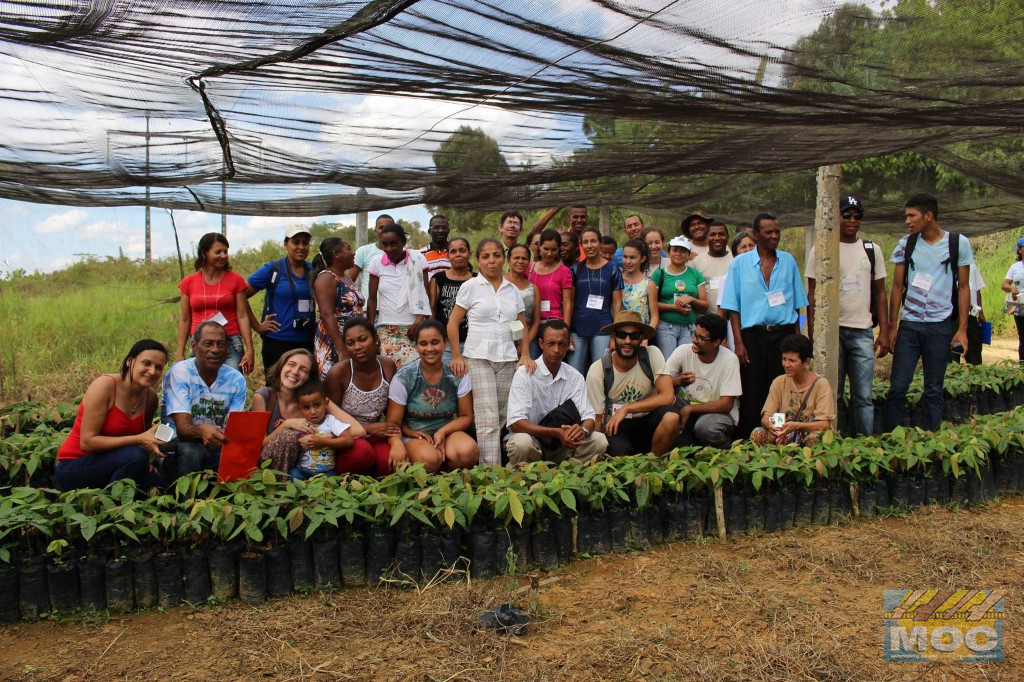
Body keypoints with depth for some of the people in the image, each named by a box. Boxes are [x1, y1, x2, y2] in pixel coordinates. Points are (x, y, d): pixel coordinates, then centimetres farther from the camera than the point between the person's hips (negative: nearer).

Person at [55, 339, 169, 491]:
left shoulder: (151, 397, 1)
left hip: (109, 464, 6)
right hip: (74, 467, -6)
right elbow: (87, 442, -22)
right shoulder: (105, 385, -17)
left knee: (160, 486, -18)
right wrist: (139, 440, -28)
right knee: (135, 456, -32)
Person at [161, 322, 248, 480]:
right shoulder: (179, 373, -10)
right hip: (177, 445, -3)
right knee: (191, 451, -34)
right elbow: (182, 427, -20)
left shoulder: (236, 379, 1)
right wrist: (202, 431, -44)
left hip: (219, 448, 3)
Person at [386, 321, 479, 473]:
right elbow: (393, 423, -9)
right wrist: (397, 443, -32)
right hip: (414, 436, -2)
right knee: (429, 458, -37)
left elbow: (466, 416, 3)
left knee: (469, 451, -32)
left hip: (447, 433, 2)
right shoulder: (403, 377, -9)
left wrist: (442, 432, -17)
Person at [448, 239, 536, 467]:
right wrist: (456, 356, -6)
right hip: (478, 359, -4)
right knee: (488, 418, -11)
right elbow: (453, 322, 1)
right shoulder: (471, 286, 1)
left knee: (503, 418, 5)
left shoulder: (512, 289, 12)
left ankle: (501, 468, 13)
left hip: (507, 360, 4)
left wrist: (525, 355, 6)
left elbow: (522, 325, 18)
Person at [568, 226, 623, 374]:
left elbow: (617, 303, 2)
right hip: (577, 328, 2)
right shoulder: (576, 270, 7)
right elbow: (570, 302, 6)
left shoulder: (612, 270, 3)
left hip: (602, 329, -2)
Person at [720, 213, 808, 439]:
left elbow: (796, 304, 13)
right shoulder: (740, 263, 4)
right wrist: (738, 342, -6)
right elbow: (733, 307, 2)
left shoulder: (788, 261, 10)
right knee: (752, 395, 0)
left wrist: (797, 339, 5)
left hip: (784, 334, 2)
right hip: (753, 335, -2)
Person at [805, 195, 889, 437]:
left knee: (863, 396, 3)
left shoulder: (872, 251, 11)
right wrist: (812, 334, -6)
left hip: (863, 332, 2)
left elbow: (880, 293, 12)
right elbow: (812, 294, 1)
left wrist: (884, 331, 4)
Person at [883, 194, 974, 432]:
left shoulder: (958, 243, 0)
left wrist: (962, 328, -3)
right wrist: (892, 326, 2)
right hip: (909, 325, 1)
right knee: (897, 388, -2)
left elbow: (963, 287, 3)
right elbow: (897, 287, 7)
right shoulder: (905, 244, 5)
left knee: (933, 391, 5)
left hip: (940, 326, -1)